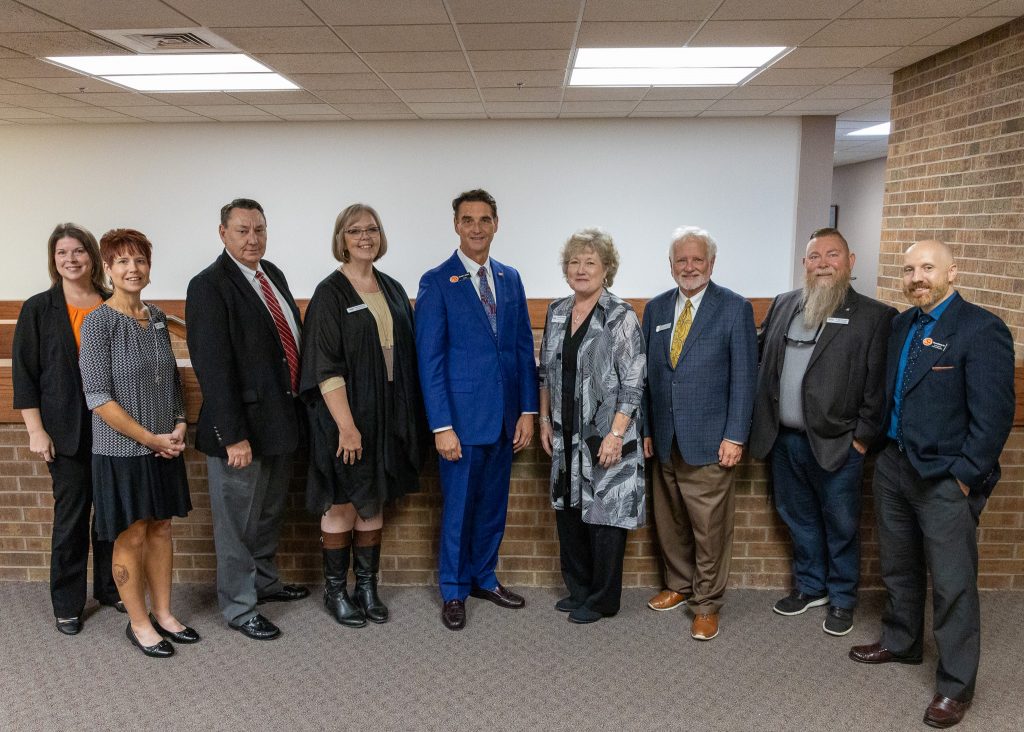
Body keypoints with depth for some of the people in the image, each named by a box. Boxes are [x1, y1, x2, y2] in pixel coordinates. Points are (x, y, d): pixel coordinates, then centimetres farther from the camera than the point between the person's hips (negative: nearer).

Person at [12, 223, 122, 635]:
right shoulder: (38, 309, -1)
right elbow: (23, 372, -1)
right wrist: (36, 430, -7)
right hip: (67, 431, -2)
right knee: (71, 516, 5)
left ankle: (110, 588, 28)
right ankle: (67, 605, 21)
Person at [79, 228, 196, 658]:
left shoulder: (157, 318, 5)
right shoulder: (99, 322, -13)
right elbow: (98, 397, -17)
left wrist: (179, 426, -1)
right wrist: (150, 438, -16)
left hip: (164, 447, 6)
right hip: (120, 450, -5)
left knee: (160, 529, 14)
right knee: (131, 537, 7)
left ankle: (163, 613, 29)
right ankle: (138, 623, 23)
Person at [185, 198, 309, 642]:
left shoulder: (273, 275, 8)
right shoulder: (209, 286, -16)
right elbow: (212, 367, -21)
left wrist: (296, 407, 12)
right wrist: (233, 436, -23)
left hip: (281, 418, 8)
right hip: (243, 425, -8)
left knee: (269, 513, 24)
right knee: (237, 522, 7)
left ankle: (264, 581, 43)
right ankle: (238, 607, 24)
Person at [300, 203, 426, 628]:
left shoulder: (393, 290, 8)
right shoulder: (330, 294, -8)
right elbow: (325, 367, -14)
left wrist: (411, 416, 6)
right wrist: (347, 425, -20)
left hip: (388, 416, 5)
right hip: (345, 417, -5)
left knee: (374, 504, 13)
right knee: (341, 505, 6)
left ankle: (367, 588, 26)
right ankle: (335, 591, 22)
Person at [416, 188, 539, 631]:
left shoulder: (510, 279, 9)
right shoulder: (437, 282, -6)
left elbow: (524, 349, 9)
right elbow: (429, 360, -9)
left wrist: (527, 411, 3)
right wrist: (442, 425, -14)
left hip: (505, 416, 5)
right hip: (462, 417, -5)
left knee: (494, 504, 15)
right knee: (459, 507, 6)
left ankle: (484, 578, 34)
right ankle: (454, 591, 24)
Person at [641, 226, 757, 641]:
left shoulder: (735, 309, -4)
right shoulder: (655, 309, 8)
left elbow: (744, 378, -7)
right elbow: (647, 373, 11)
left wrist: (735, 437, -11)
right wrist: (645, 429, 8)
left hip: (709, 443, -4)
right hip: (665, 441, 5)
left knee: (710, 529, 2)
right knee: (669, 523, 15)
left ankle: (706, 604, 18)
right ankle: (678, 586, 35)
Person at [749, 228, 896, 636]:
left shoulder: (875, 316, -7)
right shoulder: (783, 305, 8)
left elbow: (878, 386, -9)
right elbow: (758, 354, 12)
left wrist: (862, 438, -10)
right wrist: (763, 425, 7)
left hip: (836, 444, -4)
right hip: (784, 439, 5)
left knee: (841, 527, 10)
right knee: (799, 520, 19)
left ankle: (842, 600, 29)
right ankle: (809, 587, 38)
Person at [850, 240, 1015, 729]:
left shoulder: (981, 329, -13)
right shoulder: (901, 324, 9)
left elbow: (993, 414, -15)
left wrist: (964, 477, -15)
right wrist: (881, 445, 8)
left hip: (946, 479, -7)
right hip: (893, 466, 7)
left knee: (952, 584, 3)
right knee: (898, 566, 20)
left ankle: (956, 685, 19)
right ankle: (901, 643, 40)